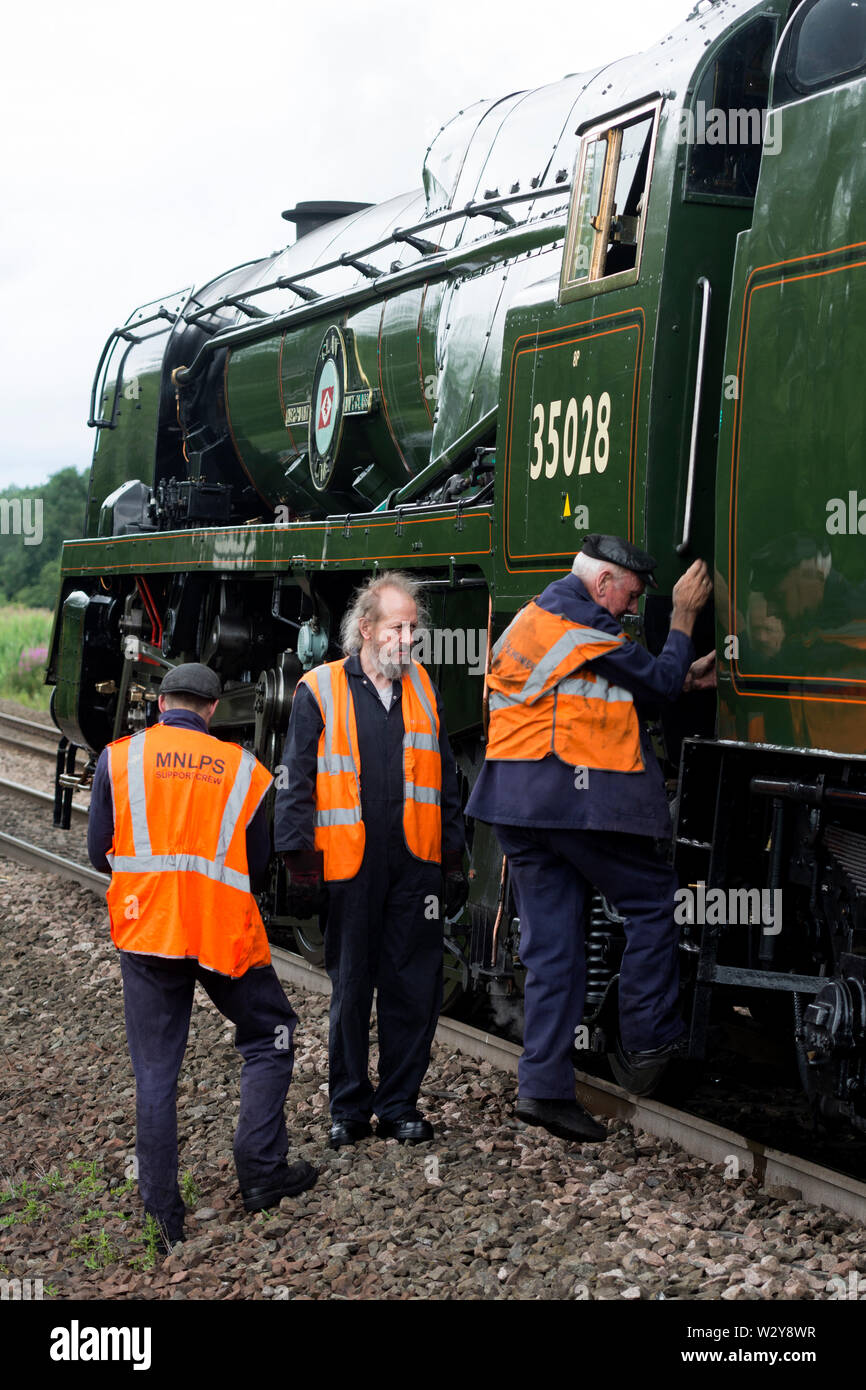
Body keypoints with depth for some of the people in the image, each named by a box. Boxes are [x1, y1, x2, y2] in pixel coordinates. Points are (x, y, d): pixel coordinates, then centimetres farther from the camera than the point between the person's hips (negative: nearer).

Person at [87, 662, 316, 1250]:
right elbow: (258, 865, 8)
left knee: (155, 1073, 7)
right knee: (269, 1038, 18)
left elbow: (99, 851, 6)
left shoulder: (119, 757, 4)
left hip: (146, 930, 1)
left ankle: (162, 1214, 6)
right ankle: (261, 1171, 11)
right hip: (226, 931, -1)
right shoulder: (246, 769, 4)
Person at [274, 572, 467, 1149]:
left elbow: (445, 781, 16)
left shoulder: (423, 689, 12)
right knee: (351, 990, 5)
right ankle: (349, 1109, 17)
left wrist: (455, 862, 13)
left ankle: (400, 1105, 16)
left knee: (416, 988, 4)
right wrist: (301, 866, -5)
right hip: (350, 868, -3)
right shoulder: (320, 691, 0)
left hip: (416, 864, 3)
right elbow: (297, 784, -1)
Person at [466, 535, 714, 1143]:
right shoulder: (581, 623, -8)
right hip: (576, 794, -9)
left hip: (517, 800, 9)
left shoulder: (531, 619, 23)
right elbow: (658, 682, -2)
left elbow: (617, 689, 25)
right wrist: (684, 616, 9)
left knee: (552, 943, 7)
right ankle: (651, 1036, 11)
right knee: (653, 898, 9)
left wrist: (684, 679, 20)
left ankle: (545, 1086, 4)